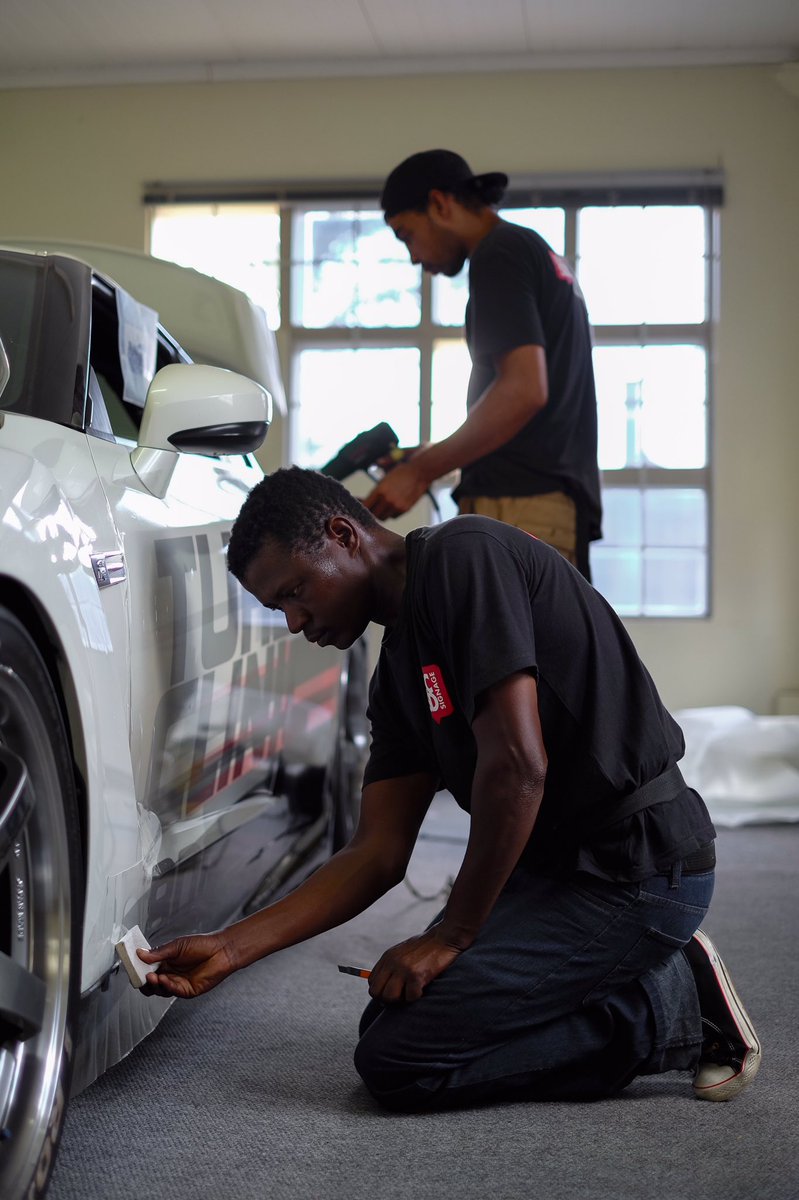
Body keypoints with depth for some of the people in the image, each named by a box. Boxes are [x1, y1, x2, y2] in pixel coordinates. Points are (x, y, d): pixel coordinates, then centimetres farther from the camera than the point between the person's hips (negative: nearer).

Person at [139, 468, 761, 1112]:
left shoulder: (464, 557, -15)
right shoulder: (399, 669, 13)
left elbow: (517, 767, -23)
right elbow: (379, 852, 11)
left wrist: (453, 934, -13)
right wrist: (232, 948, 3)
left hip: (635, 871, -10)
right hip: (551, 864, 10)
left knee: (398, 1059, -12)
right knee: (388, 1020, 11)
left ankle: (670, 1007, -2)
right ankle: (654, 980, 10)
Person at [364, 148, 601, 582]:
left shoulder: (498, 256, -8)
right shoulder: (535, 252, 24)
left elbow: (523, 390, -20)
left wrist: (422, 470, -14)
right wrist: (434, 457, 23)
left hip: (516, 508, -10)